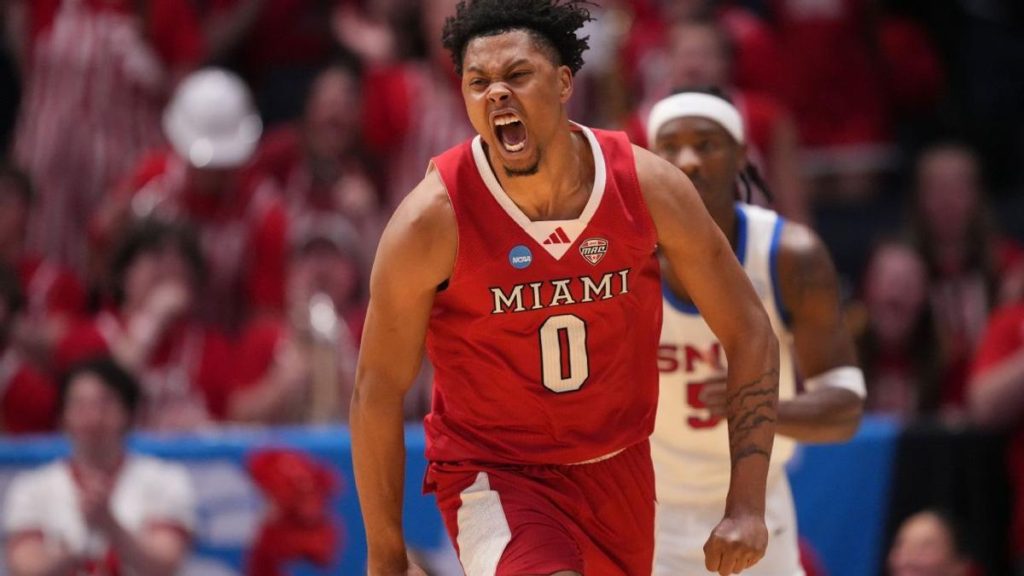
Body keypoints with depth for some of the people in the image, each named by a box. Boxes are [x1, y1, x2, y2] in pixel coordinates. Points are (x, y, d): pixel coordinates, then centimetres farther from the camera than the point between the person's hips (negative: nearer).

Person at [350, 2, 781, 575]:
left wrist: (747, 506, -10)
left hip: (617, 470, 4)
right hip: (492, 475, -4)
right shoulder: (434, 219, -19)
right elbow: (379, 388, -10)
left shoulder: (648, 185, -12)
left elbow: (750, 333, -3)